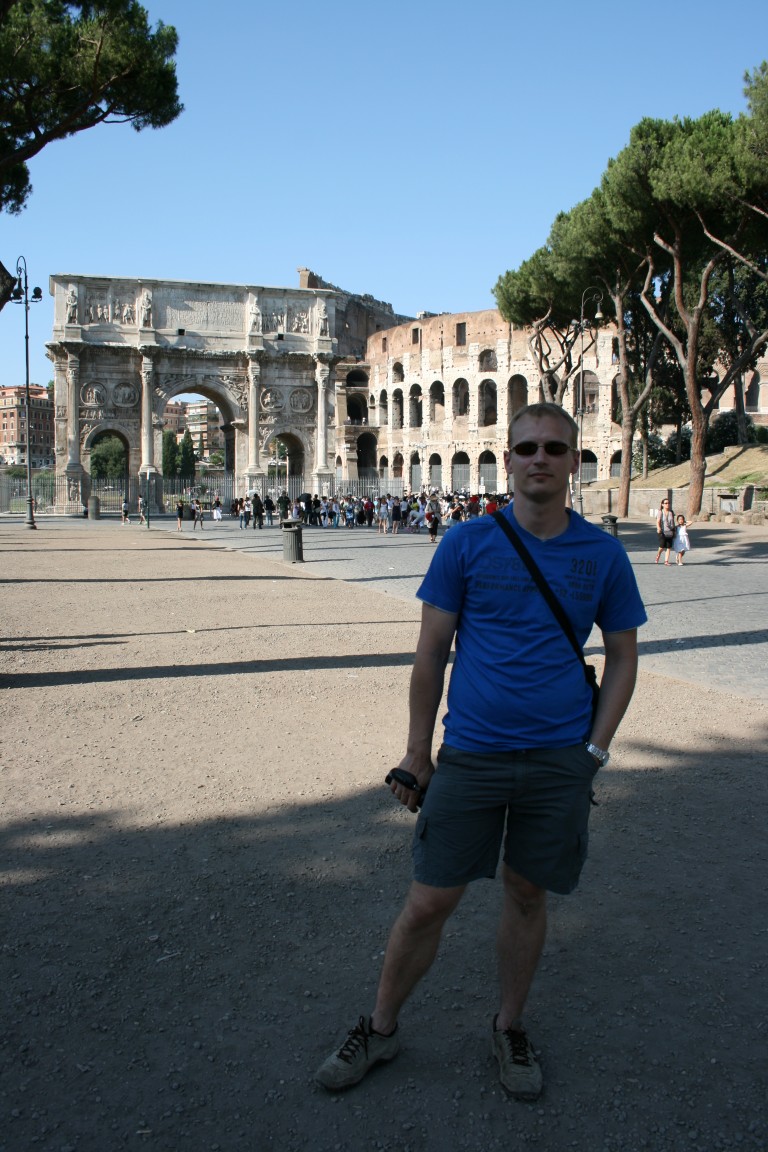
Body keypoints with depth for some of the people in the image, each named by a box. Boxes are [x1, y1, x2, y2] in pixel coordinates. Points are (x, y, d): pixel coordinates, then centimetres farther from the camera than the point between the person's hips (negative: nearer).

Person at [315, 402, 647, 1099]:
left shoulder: (602, 554, 1)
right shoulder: (467, 544, -3)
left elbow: (623, 657, 9)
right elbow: (431, 653, 1)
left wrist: (594, 751, 1)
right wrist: (417, 753, 1)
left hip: (560, 761, 1)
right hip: (470, 754, -1)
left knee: (527, 897, 15)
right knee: (428, 904, 4)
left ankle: (510, 1028, 37)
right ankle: (381, 1028, 27)